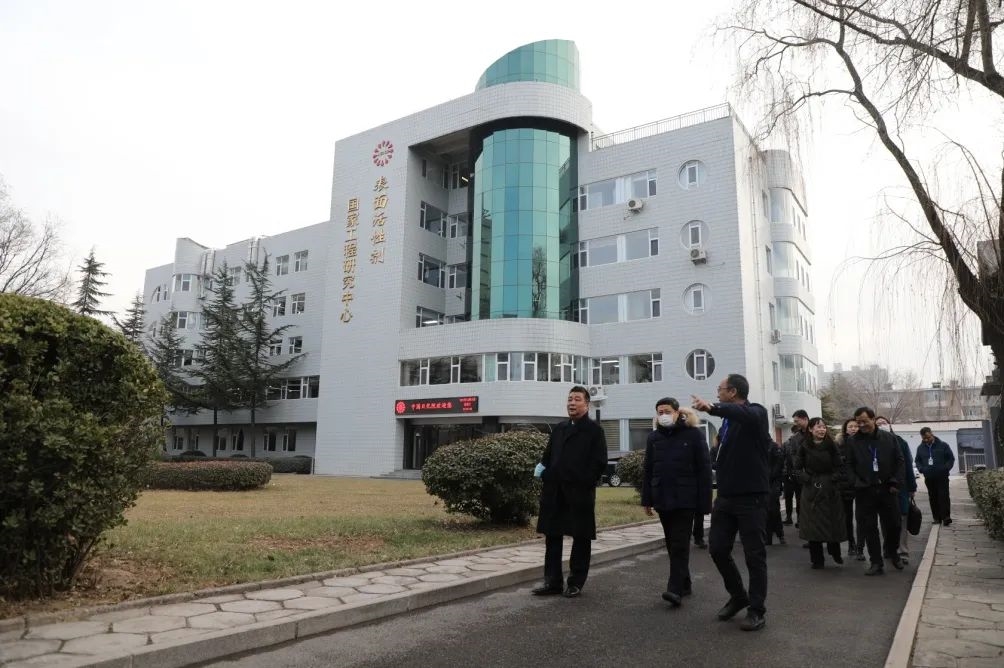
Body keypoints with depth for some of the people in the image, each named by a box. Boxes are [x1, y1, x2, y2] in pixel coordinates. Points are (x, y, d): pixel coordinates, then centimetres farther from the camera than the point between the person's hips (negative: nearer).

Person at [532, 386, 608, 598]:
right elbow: (547, 457, 16)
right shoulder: (559, 429, 15)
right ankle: (552, 581, 19)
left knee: (581, 538, 5)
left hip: (580, 495, -5)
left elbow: (599, 463, -8)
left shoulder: (594, 430, -2)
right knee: (552, 536, 8)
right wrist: (547, 477, 1)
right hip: (555, 493, 5)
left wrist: (584, 484, -12)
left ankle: (576, 583, 17)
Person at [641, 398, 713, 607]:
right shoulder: (654, 437, 8)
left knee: (680, 544, -7)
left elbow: (704, 469, -5)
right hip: (663, 499, 5)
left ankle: (676, 589, -8)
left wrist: (704, 502, -8)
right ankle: (684, 584, 24)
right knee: (672, 544, 12)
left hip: (685, 499, -5)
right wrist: (647, 499, 6)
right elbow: (648, 470, 10)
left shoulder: (693, 434, -4)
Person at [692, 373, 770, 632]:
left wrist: (712, 407, -52)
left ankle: (757, 610, 16)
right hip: (725, 496, 7)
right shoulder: (728, 420, 13)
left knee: (754, 555, 2)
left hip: (751, 497, -7)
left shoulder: (756, 413, -10)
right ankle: (738, 596, 29)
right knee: (717, 548, 9)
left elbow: (744, 414, -37)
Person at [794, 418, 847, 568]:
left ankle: (835, 552, 27)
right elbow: (797, 469, 1)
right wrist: (808, 480, -11)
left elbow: (840, 467, 2)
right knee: (813, 524, 1)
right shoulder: (804, 448, -1)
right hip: (811, 490, -1)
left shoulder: (831, 446, 1)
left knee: (833, 521, 3)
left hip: (830, 489, 1)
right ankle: (817, 559, 11)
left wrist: (832, 480, -11)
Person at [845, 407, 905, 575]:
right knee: (869, 527, 1)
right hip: (865, 492, -1)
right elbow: (849, 465, 1)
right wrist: (857, 483, -11)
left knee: (893, 524, 10)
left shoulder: (888, 438, 2)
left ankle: (892, 552, 37)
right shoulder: (853, 441, -1)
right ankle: (877, 563, 10)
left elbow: (899, 461, 5)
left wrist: (896, 483, -2)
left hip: (887, 489, 1)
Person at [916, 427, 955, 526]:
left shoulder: (943, 445, -1)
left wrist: (946, 468, -11)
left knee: (944, 496, -9)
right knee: (933, 498, 5)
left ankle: (946, 517, -7)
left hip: (942, 477, -3)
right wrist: (921, 469, 1)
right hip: (929, 478, 3)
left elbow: (951, 458, 3)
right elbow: (917, 461, 19)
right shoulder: (920, 448, 9)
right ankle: (937, 518, 10)